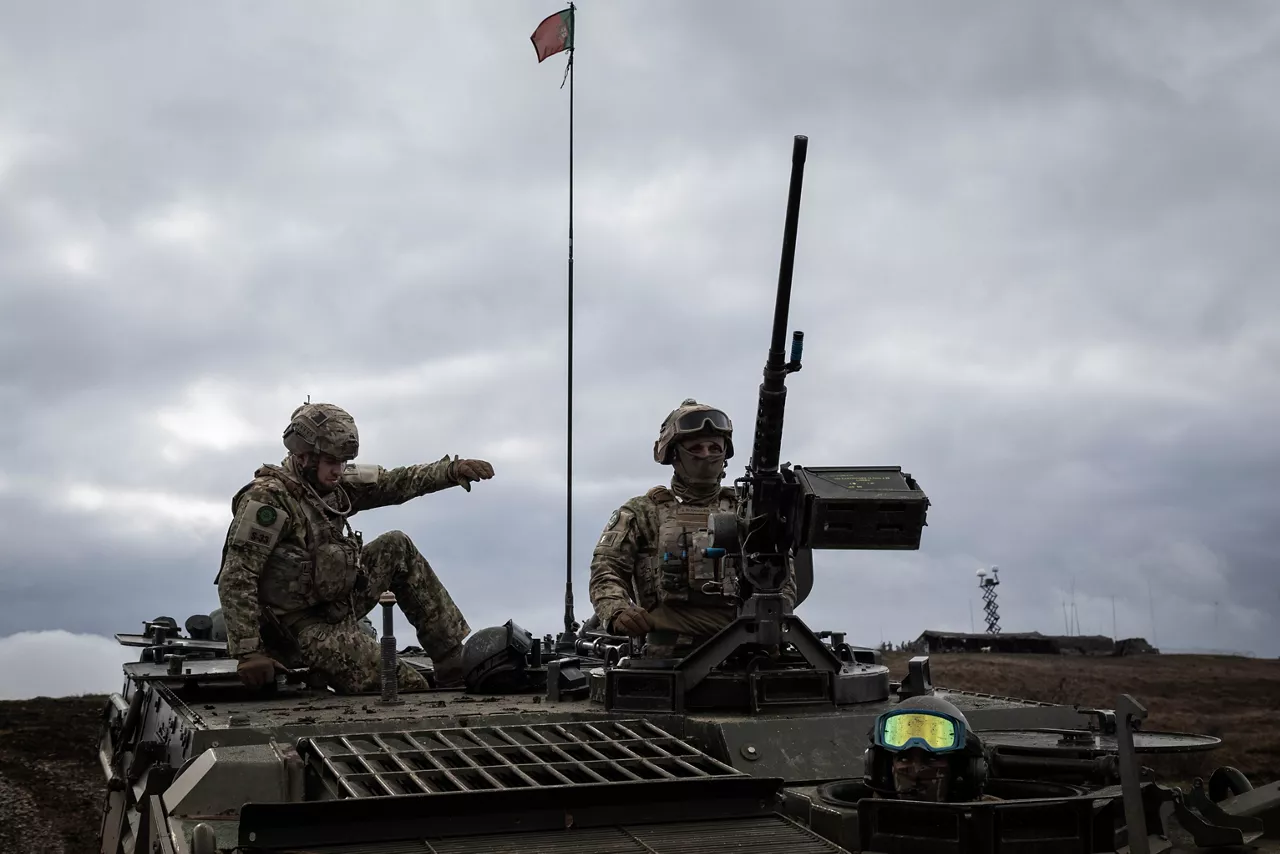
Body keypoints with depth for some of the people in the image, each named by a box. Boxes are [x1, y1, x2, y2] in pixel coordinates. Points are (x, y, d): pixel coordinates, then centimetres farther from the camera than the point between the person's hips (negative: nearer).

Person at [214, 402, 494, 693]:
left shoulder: (333, 483, 2)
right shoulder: (268, 498, -22)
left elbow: (393, 483, 4)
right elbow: (235, 580, -25)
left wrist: (452, 470, -11)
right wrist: (247, 652, -29)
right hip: (302, 628, -9)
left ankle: (457, 659, 11)